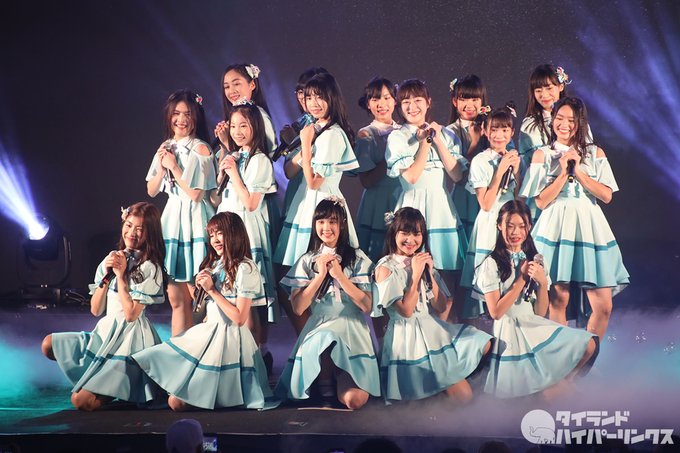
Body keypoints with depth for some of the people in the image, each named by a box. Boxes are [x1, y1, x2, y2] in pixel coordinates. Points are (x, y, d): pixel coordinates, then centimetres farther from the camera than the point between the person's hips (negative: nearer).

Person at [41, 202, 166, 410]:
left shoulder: (150, 268, -12)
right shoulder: (112, 258, 8)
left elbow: (131, 314, -18)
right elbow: (96, 310, 5)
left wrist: (121, 275, -16)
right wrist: (106, 276, -8)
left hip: (129, 339, -8)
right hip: (105, 331, 8)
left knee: (81, 401, -18)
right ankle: (98, 377, 10)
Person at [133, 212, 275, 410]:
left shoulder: (245, 268, -12)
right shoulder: (214, 265, 14)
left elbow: (240, 318, -17)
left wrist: (212, 290, -14)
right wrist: (201, 288, 3)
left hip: (227, 339, -8)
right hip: (206, 333, 8)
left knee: (177, 402, -10)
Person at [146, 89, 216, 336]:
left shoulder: (200, 149, -7)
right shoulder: (165, 148, 11)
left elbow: (196, 194, -12)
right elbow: (152, 191, 12)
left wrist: (174, 167, -9)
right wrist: (162, 168, -4)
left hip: (193, 220, -6)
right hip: (171, 218, 6)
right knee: (175, 298, 8)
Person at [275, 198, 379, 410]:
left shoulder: (357, 258, 5)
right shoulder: (307, 261, 9)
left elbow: (366, 305, -4)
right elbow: (298, 307, 0)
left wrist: (339, 275, -9)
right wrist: (320, 275, -7)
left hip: (352, 329, -1)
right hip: (319, 327, 1)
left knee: (355, 400, -23)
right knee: (323, 342, -39)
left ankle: (336, 378, 12)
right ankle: (325, 384, -7)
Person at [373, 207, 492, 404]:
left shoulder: (423, 262, 10)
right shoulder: (385, 268, -9)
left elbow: (441, 306, 4)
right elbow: (405, 310, -16)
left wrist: (429, 273, -6)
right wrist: (415, 274, -16)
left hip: (432, 327, 8)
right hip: (408, 336, -8)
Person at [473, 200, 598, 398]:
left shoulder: (534, 260, 9)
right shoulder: (492, 264, -8)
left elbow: (540, 312, 5)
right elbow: (496, 312, -15)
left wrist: (543, 282, -13)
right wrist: (522, 279, -14)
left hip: (535, 326, 6)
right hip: (509, 329, -6)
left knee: (588, 345, -10)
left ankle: (549, 394, -4)